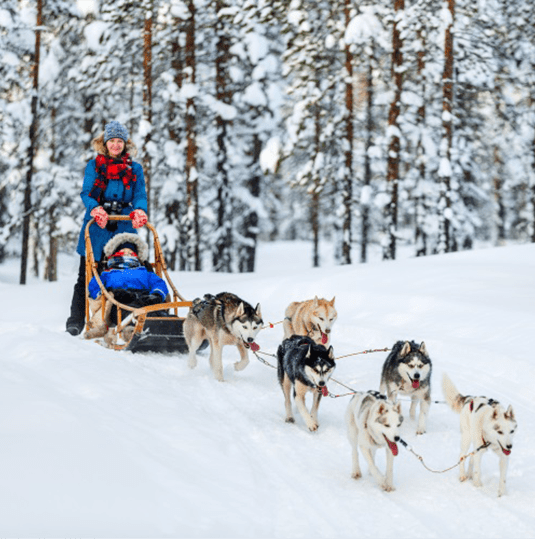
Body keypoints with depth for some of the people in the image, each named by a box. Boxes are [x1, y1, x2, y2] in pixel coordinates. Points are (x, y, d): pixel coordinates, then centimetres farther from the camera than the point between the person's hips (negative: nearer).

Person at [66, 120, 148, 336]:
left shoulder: (134, 169, 13)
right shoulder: (94, 165, 10)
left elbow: (140, 195, 3)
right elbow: (86, 193, 0)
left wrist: (139, 211, -20)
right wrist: (96, 209, -21)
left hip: (123, 229, 1)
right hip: (96, 228, -1)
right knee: (86, 276, 0)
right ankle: (76, 321, 5)